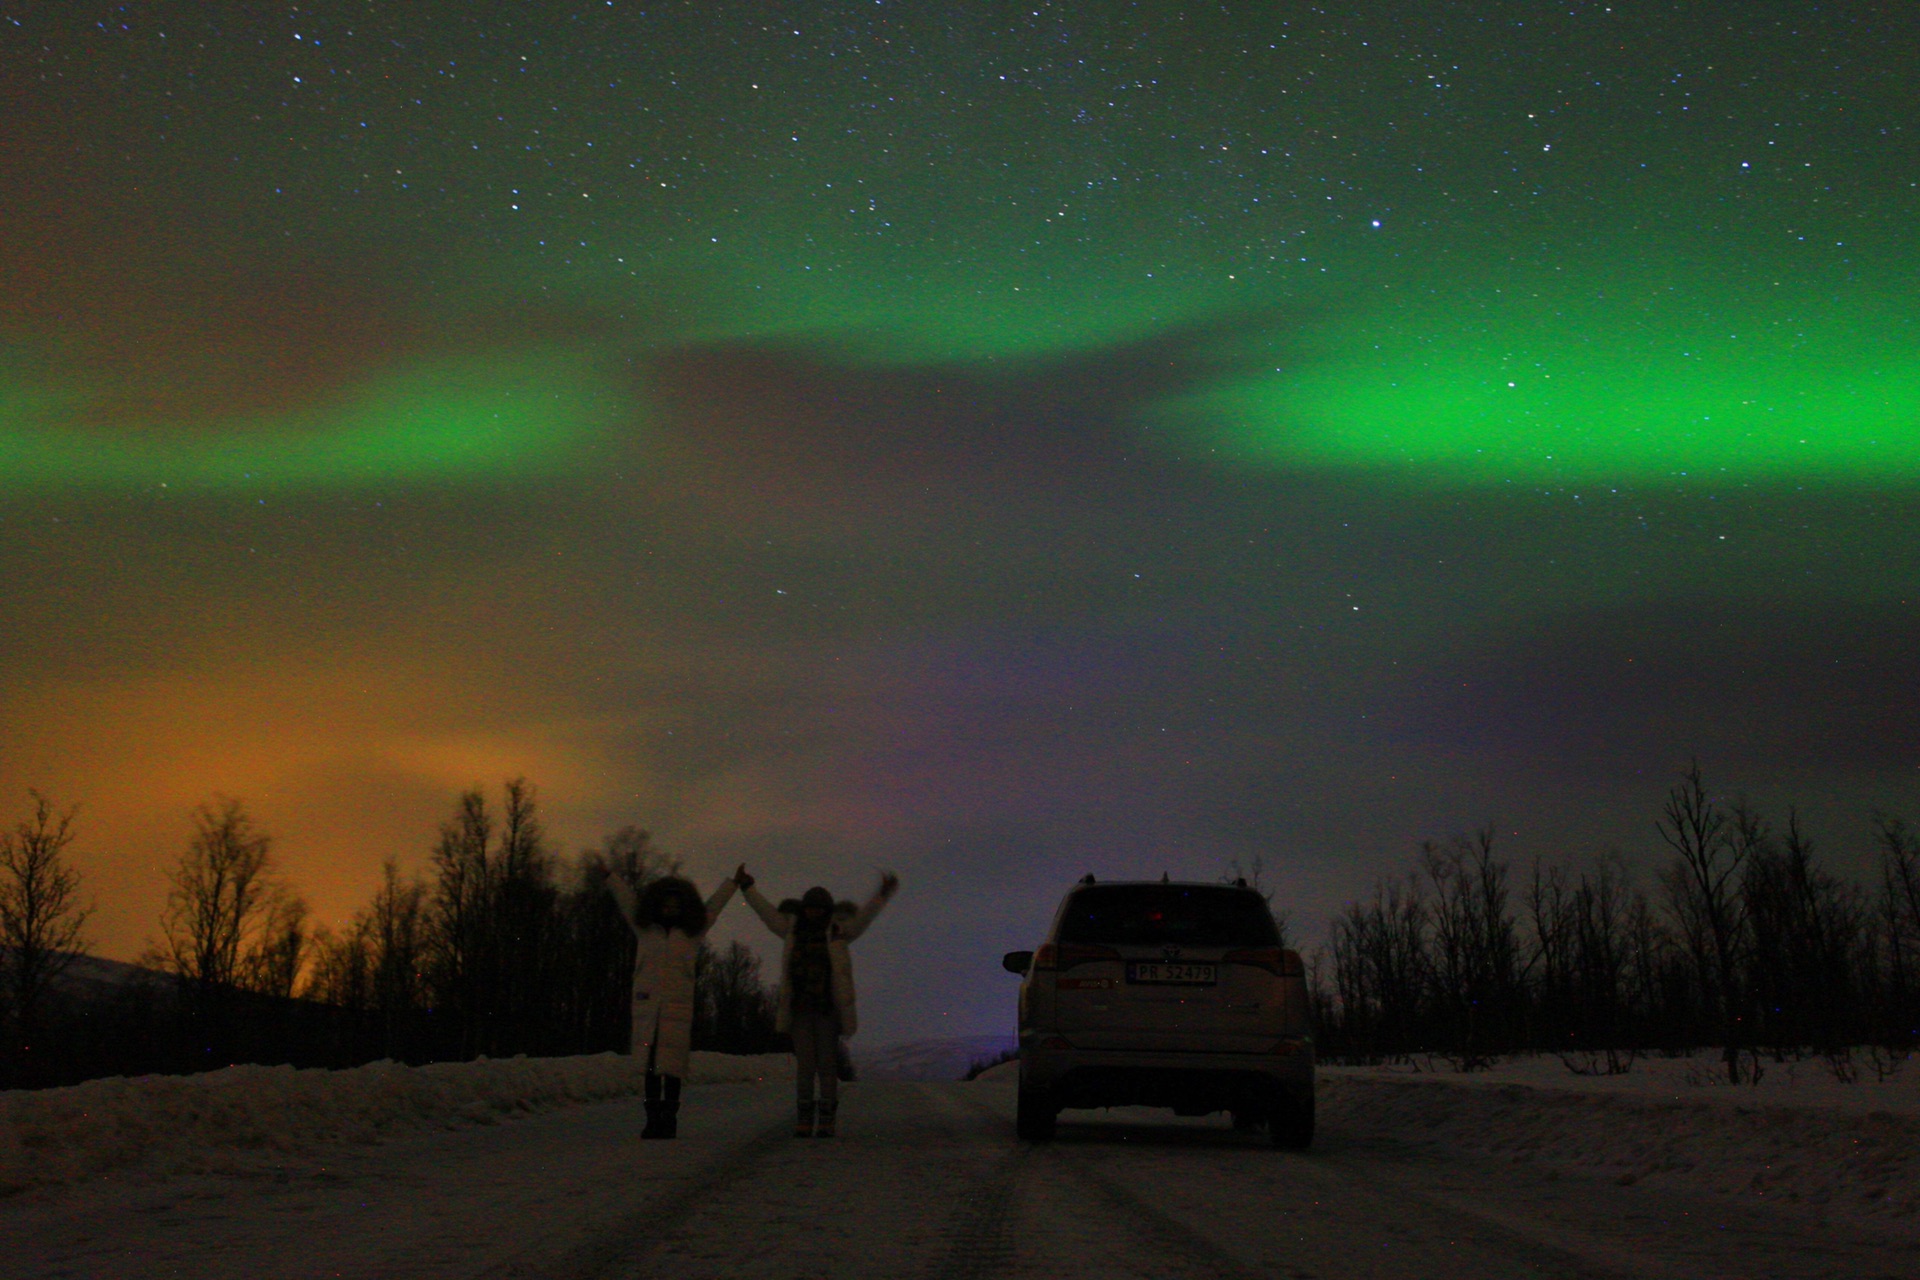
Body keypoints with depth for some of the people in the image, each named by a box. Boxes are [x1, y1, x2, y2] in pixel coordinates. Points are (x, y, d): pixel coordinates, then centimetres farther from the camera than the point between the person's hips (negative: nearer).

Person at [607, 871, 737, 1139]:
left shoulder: (692, 932, 13)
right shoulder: (645, 928, 15)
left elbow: (715, 904, 21)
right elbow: (625, 897, 21)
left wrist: (734, 883, 26)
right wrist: (608, 876, 28)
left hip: (678, 1008, -1)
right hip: (647, 1006, 1)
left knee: (672, 1066, -5)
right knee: (650, 1065, 0)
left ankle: (669, 1119, -2)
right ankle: (653, 1120, 3)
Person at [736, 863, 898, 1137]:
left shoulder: (838, 931, 4)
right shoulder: (794, 931, 12)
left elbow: (864, 916, -8)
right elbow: (767, 912, 18)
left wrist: (883, 893, -23)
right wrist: (746, 887, 20)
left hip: (828, 1006, -2)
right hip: (800, 1007, 2)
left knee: (827, 1063, -1)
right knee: (804, 1063, 2)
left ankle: (826, 1119, 5)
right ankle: (805, 1118, 7)